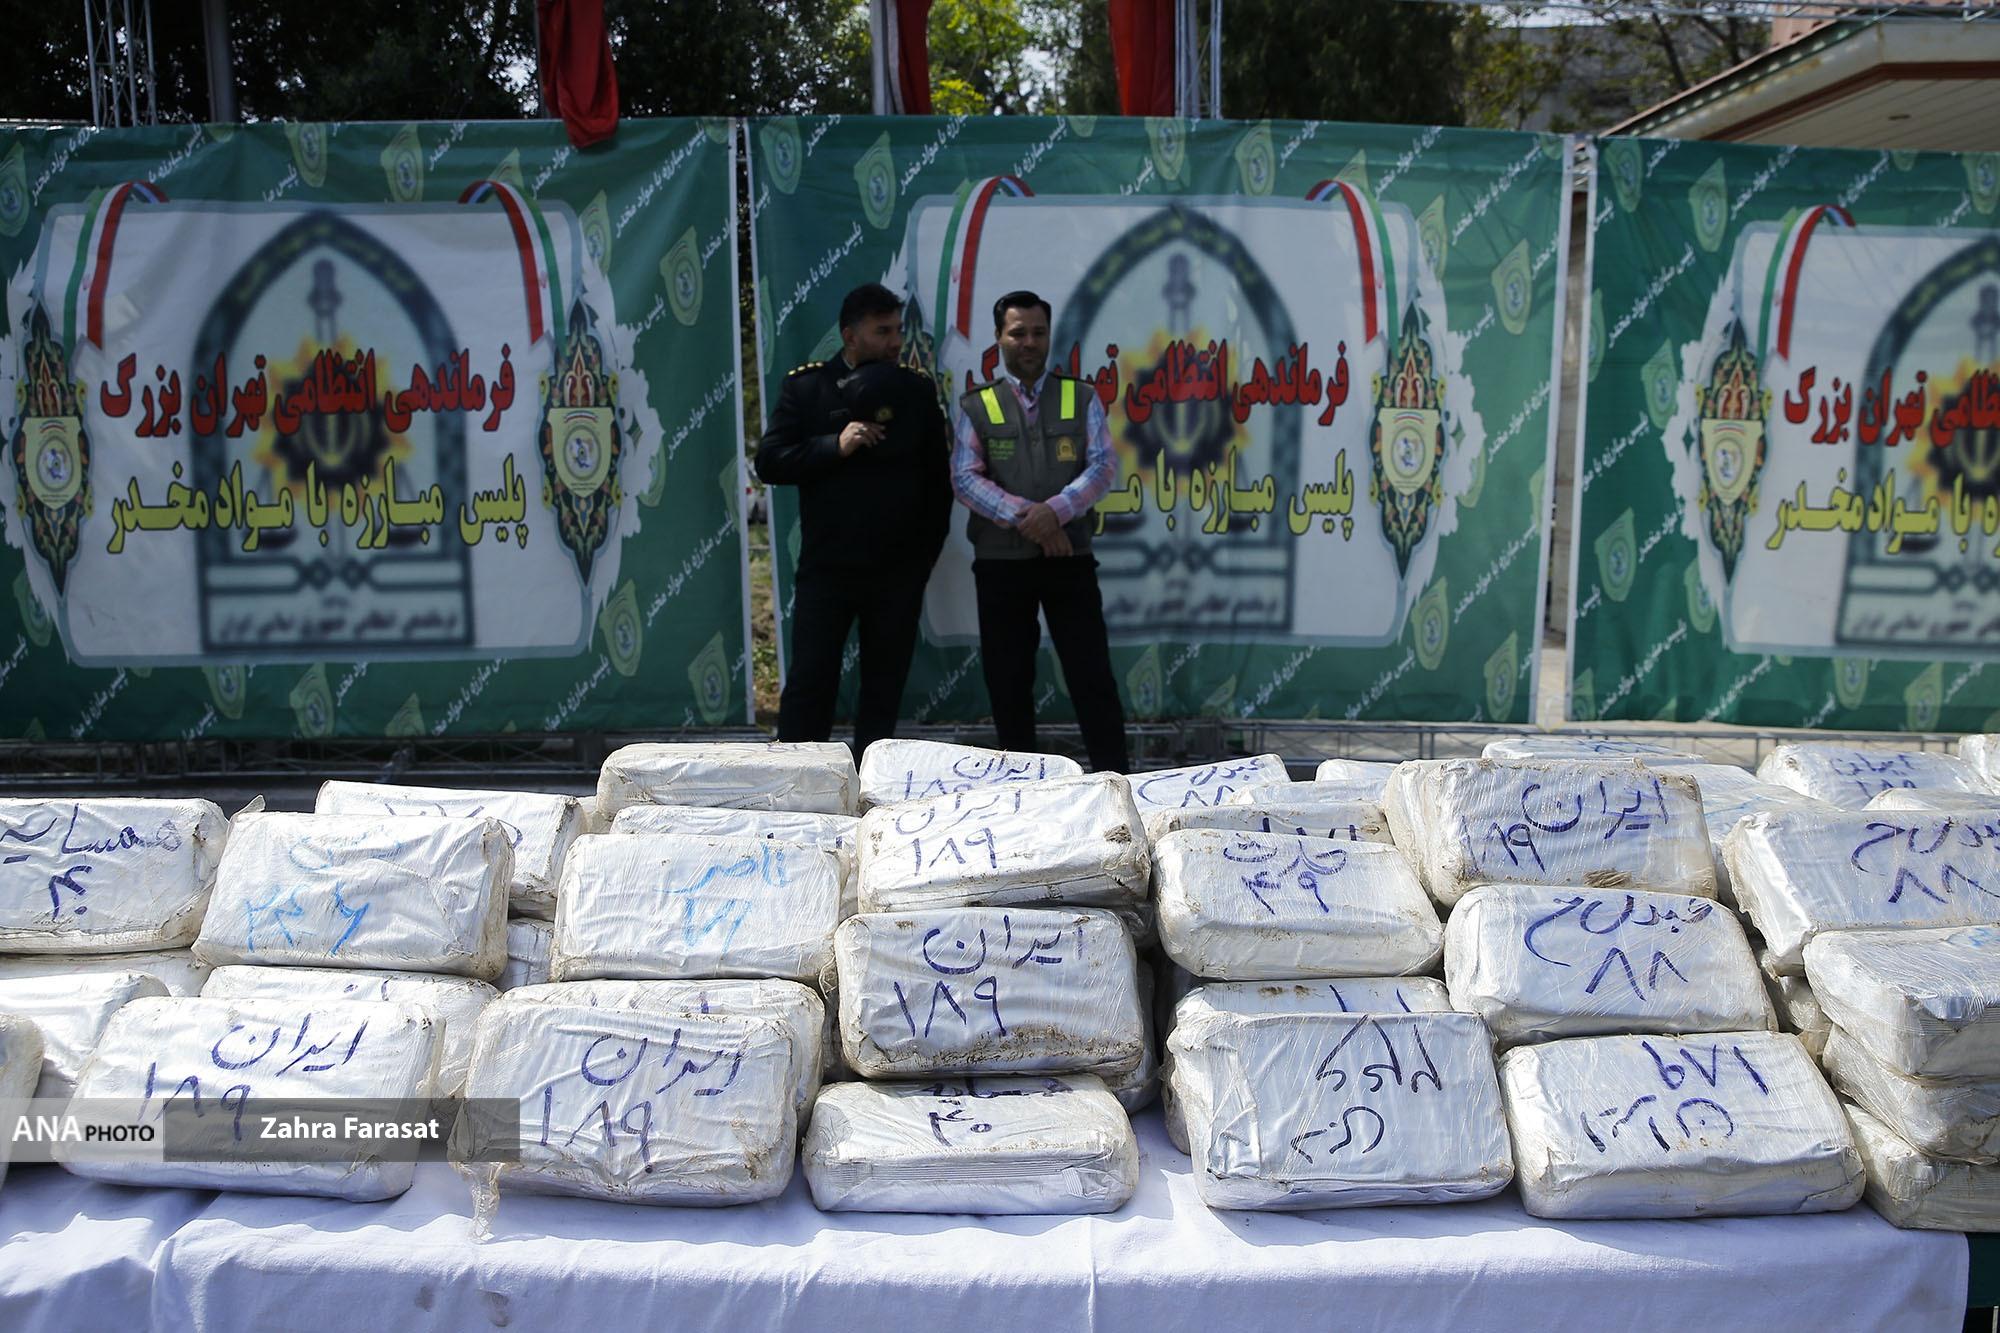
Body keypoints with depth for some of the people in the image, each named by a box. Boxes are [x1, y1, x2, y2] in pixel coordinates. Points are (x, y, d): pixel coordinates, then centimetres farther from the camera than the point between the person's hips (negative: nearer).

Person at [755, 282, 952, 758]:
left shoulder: (918, 390, 7)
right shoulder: (806, 387, 3)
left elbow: (938, 477, 9)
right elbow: (769, 461, -4)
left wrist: (927, 550, 5)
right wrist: (835, 446, -15)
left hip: (898, 571, 2)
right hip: (826, 567, -2)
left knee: (884, 691, 7)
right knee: (810, 683, -2)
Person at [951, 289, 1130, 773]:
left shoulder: (1082, 397, 8)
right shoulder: (976, 405, 6)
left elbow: (1104, 465, -2)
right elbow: (965, 478, -4)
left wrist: (1055, 510, -18)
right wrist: (1024, 517, -16)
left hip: (1070, 556, 0)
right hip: (1000, 561, 1)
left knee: (1092, 676, -1)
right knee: (1007, 681, 7)